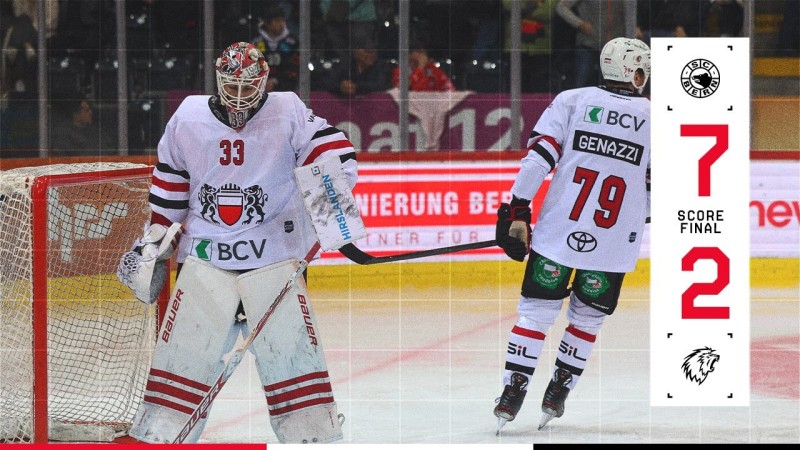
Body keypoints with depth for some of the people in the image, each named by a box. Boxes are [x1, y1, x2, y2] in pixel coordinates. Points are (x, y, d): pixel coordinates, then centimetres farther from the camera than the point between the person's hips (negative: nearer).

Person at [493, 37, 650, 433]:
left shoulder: (572, 101, 2)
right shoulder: (655, 118, 2)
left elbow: (539, 157, -6)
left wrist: (517, 211, -3)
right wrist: (644, 212, 25)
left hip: (558, 233, 0)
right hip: (613, 244, 0)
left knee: (536, 311, 8)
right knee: (587, 318, 18)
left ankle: (512, 393, 2)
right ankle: (556, 395, 18)